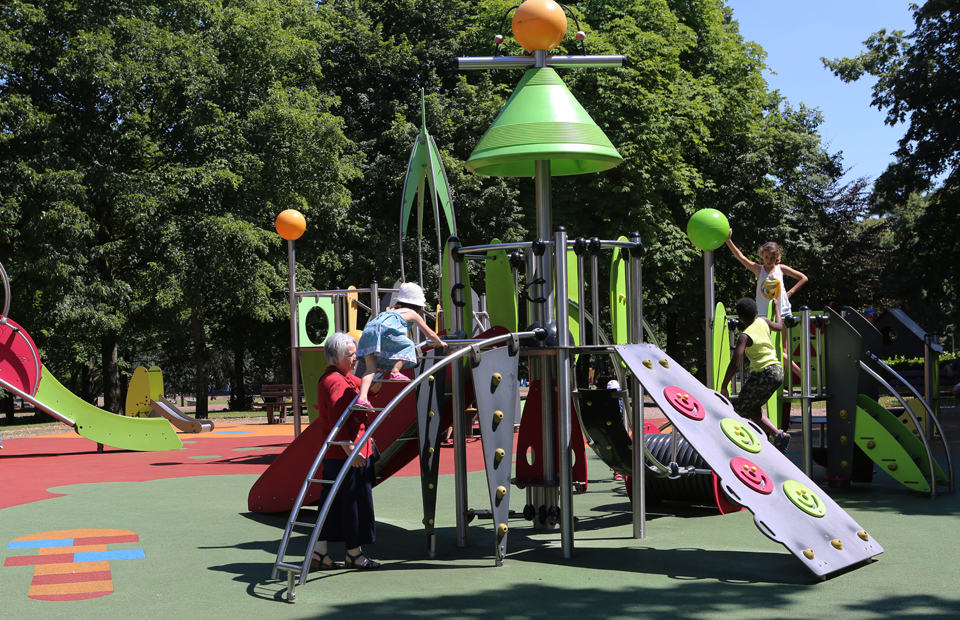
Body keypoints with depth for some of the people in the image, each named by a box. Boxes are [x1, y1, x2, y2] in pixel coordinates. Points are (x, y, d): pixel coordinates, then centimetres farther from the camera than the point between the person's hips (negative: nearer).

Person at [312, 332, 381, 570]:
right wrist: (350, 449, -28)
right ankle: (354, 553, 12)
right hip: (347, 453, -11)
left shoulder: (345, 378, 17)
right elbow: (337, 421, -26)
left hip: (334, 454, 11)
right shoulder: (336, 382, -17)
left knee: (332, 501, 11)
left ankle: (319, 553, 13)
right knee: (354, 501, 0)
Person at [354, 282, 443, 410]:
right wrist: (439, 343, 47)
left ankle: (362, 398, -15)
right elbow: (430, 334, 27)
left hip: (367, 331, 6)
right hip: (384, 331, -6)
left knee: (371, 369, 2)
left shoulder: (393, 311, 40)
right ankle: (394, 372, -3)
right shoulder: (413, 314, 22)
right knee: (408, 346, 13)